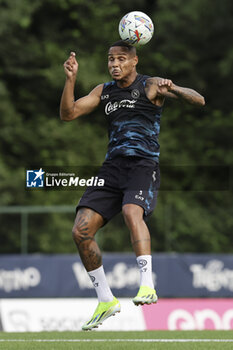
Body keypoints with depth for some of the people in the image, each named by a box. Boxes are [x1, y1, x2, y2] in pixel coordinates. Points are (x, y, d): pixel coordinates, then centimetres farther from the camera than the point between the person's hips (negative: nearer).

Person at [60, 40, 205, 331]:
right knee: (81, 231, -8)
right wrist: (70, 79, -1)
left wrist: (173, 89, -27)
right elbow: (67, 114, 13)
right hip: (113, 166, 6)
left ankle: (147, 285, -41)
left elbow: (198, 101, -7)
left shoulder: (151, 86, 2)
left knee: (131, 211, -36)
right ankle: (105, 300, 5)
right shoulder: (104, 91, 18)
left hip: (143, 164, -6)